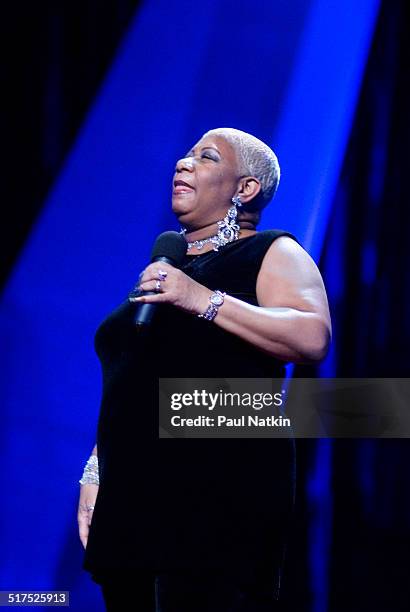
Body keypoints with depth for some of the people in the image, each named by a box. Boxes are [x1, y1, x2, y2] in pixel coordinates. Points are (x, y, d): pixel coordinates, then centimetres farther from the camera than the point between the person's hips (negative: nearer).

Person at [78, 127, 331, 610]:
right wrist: (96, 470, 17)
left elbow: (312, 338, -18)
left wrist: (204, 300, -20)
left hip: (221, 497, -7)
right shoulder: (163, 268, 23)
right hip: (133, 498, 7)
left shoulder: (271, 254, 1)